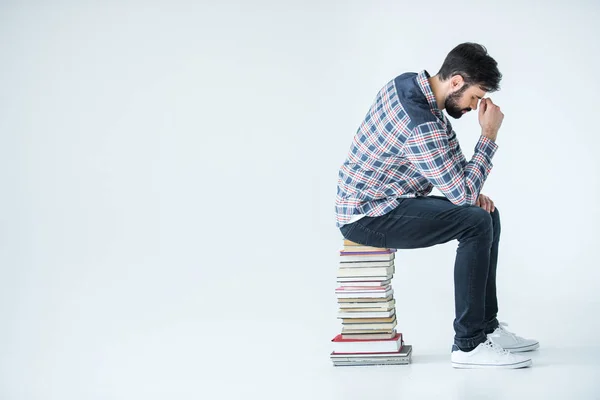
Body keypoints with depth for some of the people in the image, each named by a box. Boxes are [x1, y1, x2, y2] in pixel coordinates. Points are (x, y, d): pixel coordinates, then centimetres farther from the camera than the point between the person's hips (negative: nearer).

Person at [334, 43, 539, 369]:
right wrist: (489, 135, -15)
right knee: (476, 223, -22)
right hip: (366, 217, -10)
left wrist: (471, 189, 1)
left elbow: (447, 159, 16)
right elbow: (463, 194, -21)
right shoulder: (422, 124, -29)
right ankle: (469, 345, -14)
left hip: (376, 201, 10)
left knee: (487, 214, 8)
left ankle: (486, 326, 15)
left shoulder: (409, 83, 2)